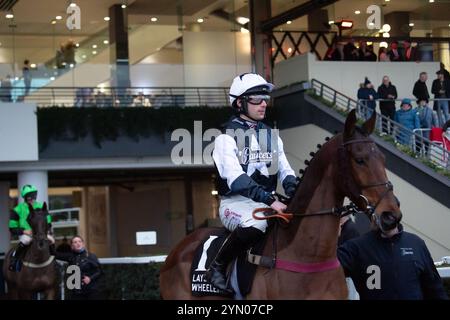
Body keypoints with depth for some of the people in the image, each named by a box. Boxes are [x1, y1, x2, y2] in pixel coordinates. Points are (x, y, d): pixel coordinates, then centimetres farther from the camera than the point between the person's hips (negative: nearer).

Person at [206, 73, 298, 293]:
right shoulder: (226, 137, -6)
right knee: (255, 222, -39)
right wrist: (270, 200, -32)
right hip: (236, 202, -6)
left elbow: (286, 172, 11)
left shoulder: (272, 136, 15)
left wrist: (297, 194, -13)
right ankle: (217, 268, -18)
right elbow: (235, 178, -20)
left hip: (269, 202, 6)